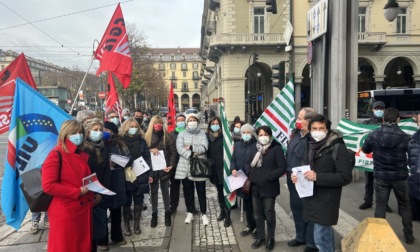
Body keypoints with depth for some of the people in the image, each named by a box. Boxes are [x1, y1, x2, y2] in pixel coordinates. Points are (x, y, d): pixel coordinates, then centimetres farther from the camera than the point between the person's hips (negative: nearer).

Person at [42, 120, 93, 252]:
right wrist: (77, 192, -19)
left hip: (84, 209, 7)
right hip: (65, 212, -7)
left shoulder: (83, 156, 12)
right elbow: (48, 185, -19)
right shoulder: (56, 155, -11)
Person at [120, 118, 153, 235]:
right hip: (126, 176, -2)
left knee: (138, 201, 9)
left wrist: (150, 174, 2)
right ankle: (126, 224, 21)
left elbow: (147, 157, 5)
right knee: (127, 201, 6)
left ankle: (137, 224, 22)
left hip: (140, 176, 2)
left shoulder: (141, 140, 5)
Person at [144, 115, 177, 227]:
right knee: (154, 191, 10)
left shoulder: (167, 136, -1)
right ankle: (154, 214, 22)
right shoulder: (147, 136, 2)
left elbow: (173, 152, -3)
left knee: (165, 191, 10)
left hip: (164, 168, -1)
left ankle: (167, 213, 23)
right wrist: (150, 150, -19)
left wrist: (171, 165, -14)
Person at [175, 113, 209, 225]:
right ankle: (190, 212, 25)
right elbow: (179, 148, -9)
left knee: (201, 191, 4)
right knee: (188, 191, 10)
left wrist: (191, 147, -13)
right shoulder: (182, 134, 5)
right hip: (185, 167, 1)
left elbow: (204, 148, -9)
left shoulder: (202, 133, 6)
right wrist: (191, 155, -18)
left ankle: (204, 213, 17)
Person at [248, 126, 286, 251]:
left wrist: (268, 177, -18)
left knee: (269, 214, 8)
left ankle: (270, 239, 26)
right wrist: (250, 178, 2)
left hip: (269, 187, -5)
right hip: (255, 187, 5)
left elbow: (282, 168, -13)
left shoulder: (276, 148, -8)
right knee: (257, 214, 14)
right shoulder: (256, 149, 9)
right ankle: (260, 237, 30)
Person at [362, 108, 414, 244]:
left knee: (380, 206, 11)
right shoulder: (405, 137, -16)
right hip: (400, 177, 0)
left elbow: (365, 150, 6)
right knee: (405, 206, 18)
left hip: (380, 176, 0)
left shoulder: (373, 135, -11)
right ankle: (409, 236, 28)